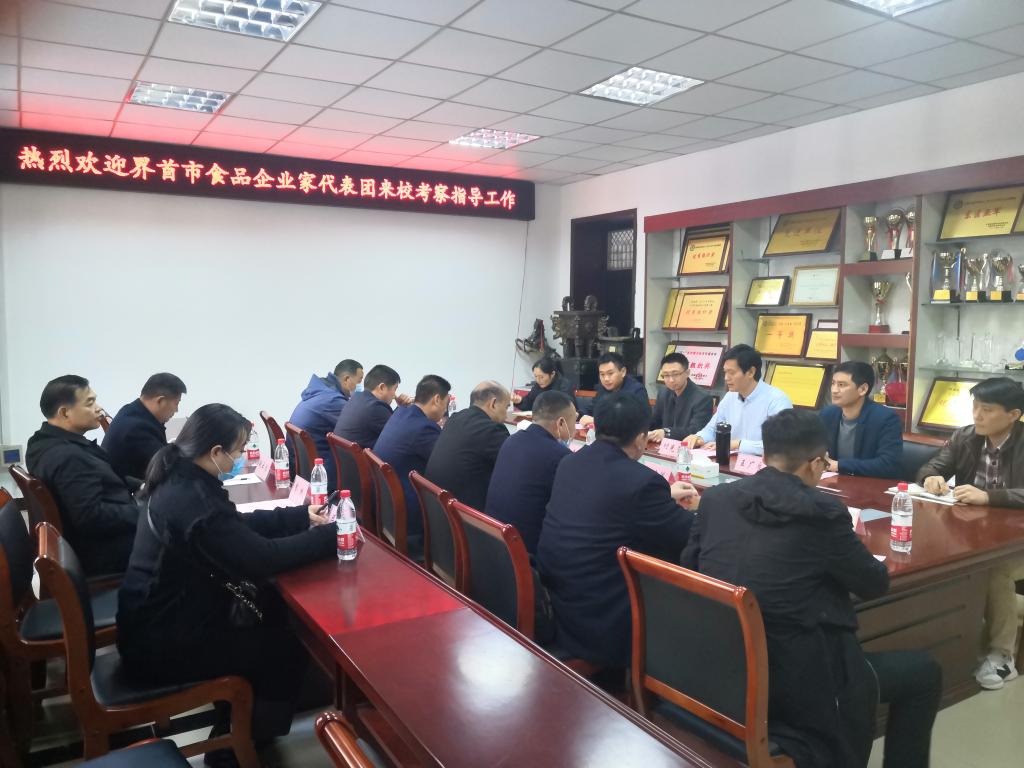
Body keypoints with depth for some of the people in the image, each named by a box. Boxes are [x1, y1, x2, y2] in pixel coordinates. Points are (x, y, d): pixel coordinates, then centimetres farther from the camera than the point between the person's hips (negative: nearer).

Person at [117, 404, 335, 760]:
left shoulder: (179, 480, 0)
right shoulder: (194, 502, -31)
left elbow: (241, 526, 10)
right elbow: (260, 557, -30)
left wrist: (302, 516, 5)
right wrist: (330, 536, -19)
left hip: (158, 624, 9)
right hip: (162, 647, -9)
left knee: (271, 611, 13)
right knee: (288, 648, -1)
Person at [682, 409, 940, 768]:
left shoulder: (715, 498, -3)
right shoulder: (822, 512, -17)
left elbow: (690, 567, 10)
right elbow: (875, 584, -3)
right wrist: (844, 550, 19)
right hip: (795, 684, -6)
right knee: (923, 671, 17)